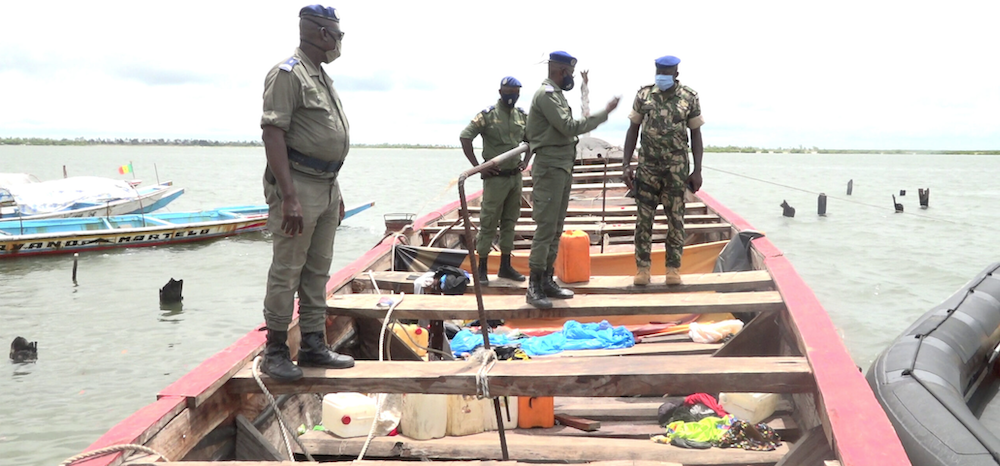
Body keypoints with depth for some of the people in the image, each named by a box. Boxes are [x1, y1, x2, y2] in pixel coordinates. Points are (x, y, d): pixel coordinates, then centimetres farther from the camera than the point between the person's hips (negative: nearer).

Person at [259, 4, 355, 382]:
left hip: (327, 187, 9)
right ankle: (275, 352, 6)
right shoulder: (288, 73, -11)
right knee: (286, 272, -3)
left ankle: (313, 346, 21)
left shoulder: (322, 78, 18)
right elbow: (273, 133, -19)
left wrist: (336, 192, 22)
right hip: (298, 185, -9)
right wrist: (289, 197, -26)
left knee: (317, 272, 13)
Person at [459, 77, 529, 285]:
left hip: (516, 176, 6)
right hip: (496, 177, -6)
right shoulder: (487, 115, -9)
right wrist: (477, 166, -15)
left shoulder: (522, 116, 8)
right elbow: (464, 137, -13)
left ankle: (505, 266, 20)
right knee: (488, 223, -2)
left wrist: (525, 161, 9)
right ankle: (482, 268, 4)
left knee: (510, 222, 11)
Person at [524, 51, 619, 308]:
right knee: (545, 228, -11)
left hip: (562, 168, 10)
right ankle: (534, 287, -9)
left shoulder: (556, 94, 18)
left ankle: (547, 280, 17)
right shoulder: (546, 94, -13)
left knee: (556, 229, 11)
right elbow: (569, 127, -21)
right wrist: (604, 113, -16)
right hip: (549, 168, -10)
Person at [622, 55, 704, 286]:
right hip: (647, 166, 1)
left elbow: (695, 134, 3)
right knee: (644, 217, 1)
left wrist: (697, 170, -2)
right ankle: (642, 268, 8)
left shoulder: (690, 97, -1)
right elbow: (633, 130, 6)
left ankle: (673, 268, 10)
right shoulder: (644, 94, 2)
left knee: (676, 218, 2)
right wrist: (626, 165, -1)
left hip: (677, 168, -1)